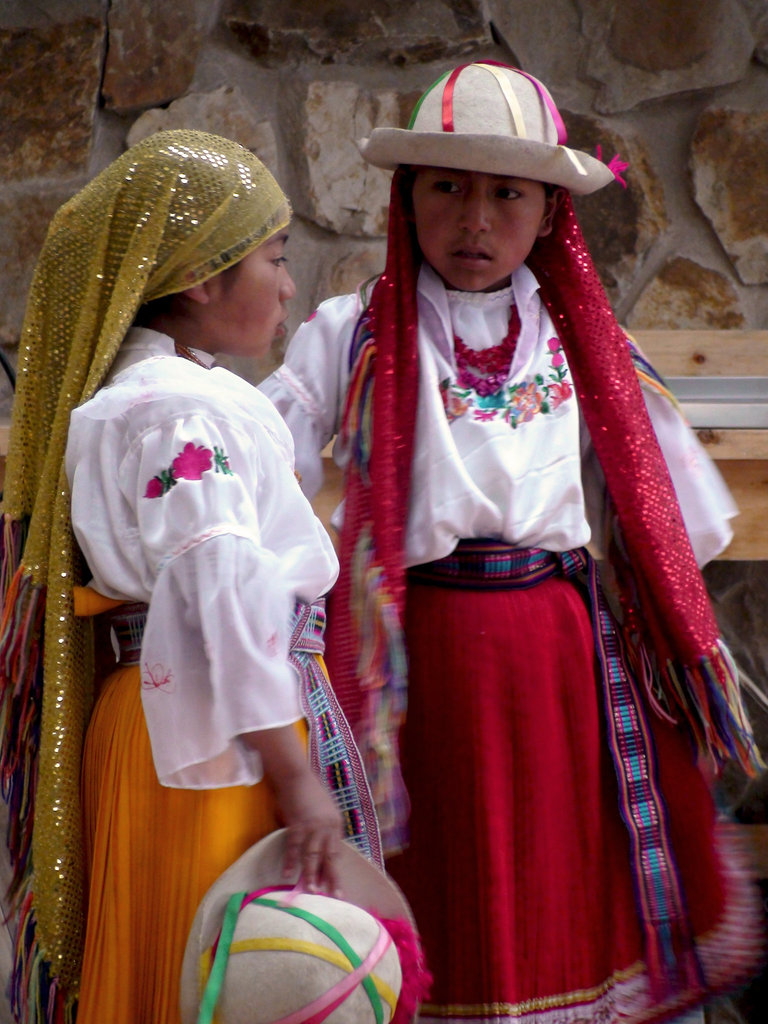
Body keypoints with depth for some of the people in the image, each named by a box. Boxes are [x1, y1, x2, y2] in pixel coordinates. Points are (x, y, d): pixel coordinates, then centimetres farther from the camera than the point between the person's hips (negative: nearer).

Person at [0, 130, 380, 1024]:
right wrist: (295, 773, -24)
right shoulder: (185, 410, -18)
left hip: (154, 713, 10)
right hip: (222, 744, -10)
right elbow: (228, 592, -25)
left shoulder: (120, 397, 14)